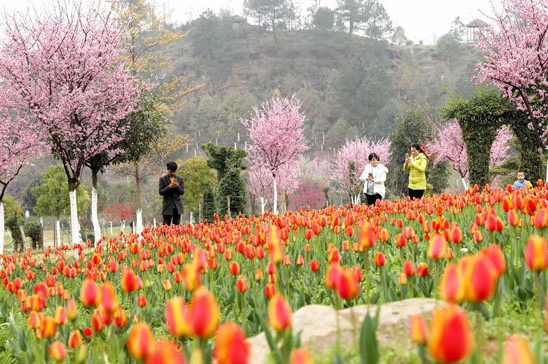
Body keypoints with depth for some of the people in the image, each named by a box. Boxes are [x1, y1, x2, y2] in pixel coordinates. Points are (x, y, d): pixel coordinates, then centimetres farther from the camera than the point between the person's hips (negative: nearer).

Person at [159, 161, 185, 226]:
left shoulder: (180, 179, 7)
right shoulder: (162, 179, 1)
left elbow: (182, 192, 3)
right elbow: (161, 192, -4)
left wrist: (177, 186, -16)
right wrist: (169, 187, -19)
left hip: (177, 206, 2)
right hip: (168, 206, -2)